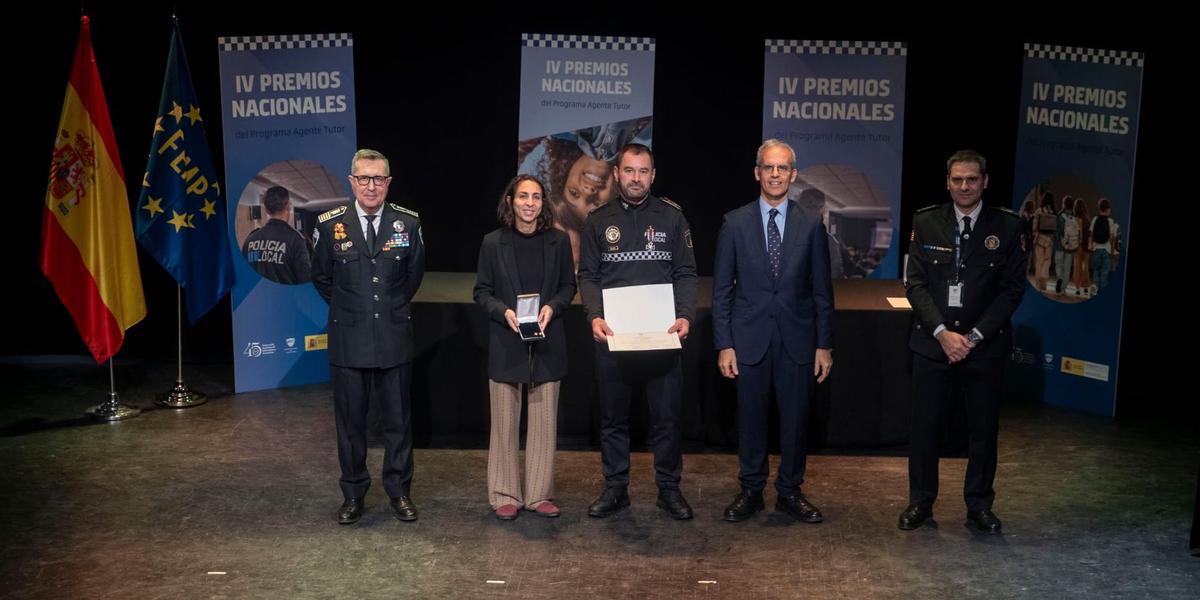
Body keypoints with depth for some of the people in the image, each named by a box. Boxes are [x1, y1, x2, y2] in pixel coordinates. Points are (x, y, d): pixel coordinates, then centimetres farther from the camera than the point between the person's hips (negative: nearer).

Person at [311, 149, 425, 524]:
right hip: (348, 340, 0)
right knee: (350, 422, 9)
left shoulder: (408, 222, -2)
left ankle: (399, 491, 22)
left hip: (395, 338, 1)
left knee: (398, 420, 8)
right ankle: (353, 495, 21)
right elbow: (321, 277, 11)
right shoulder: (330, 224, -4)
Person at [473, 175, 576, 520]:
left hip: (547, 343, 1)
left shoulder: (558, 241, 2)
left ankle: (539, 494, 15)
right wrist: (504, 312, -15)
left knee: (544, 421, 5)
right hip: (506, 344, -1)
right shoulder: (493, 243, -1)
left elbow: (568, 286, 8)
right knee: (505, 422, 4)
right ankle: (505, 496, 13)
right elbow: (481, 291, 2)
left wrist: (552, 307, -11)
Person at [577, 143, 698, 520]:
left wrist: (685, 316, -13)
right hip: (612, 334, 1)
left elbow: (685, 273, 3)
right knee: (613, 416, 8)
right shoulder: (599, 220, 8)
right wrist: (595, 316, -11)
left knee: (667, 415, 3)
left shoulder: (671, 217, 5)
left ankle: (669, 488, 15)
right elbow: (587, 275, 6)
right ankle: (615, 488, 19)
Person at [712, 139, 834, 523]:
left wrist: (824, 345, 1)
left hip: (797, 340, 1)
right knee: (751, 418, 7)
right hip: (750, 339, -1)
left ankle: (790, 492, 21)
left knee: (795, 419, 6)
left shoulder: (811, 226, 3)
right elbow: (722, 290, 1)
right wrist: (724, 344, -4)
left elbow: (822, 291, 5)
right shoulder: (735, 224, 1)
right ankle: (751, 490, 21)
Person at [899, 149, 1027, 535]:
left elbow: (1012, 288, -2)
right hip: (933, 342, 0)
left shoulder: (1007, 227, -1)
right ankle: (920, 501, 19)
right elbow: (915, 283, -2)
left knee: (983, 428, 6)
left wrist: (975, 335, -11)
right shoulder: (926, 223, 1)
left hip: (984, 345, 0)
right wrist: (943, 333, -13)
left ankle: (979, 506, 20)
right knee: (924, 425, 5)